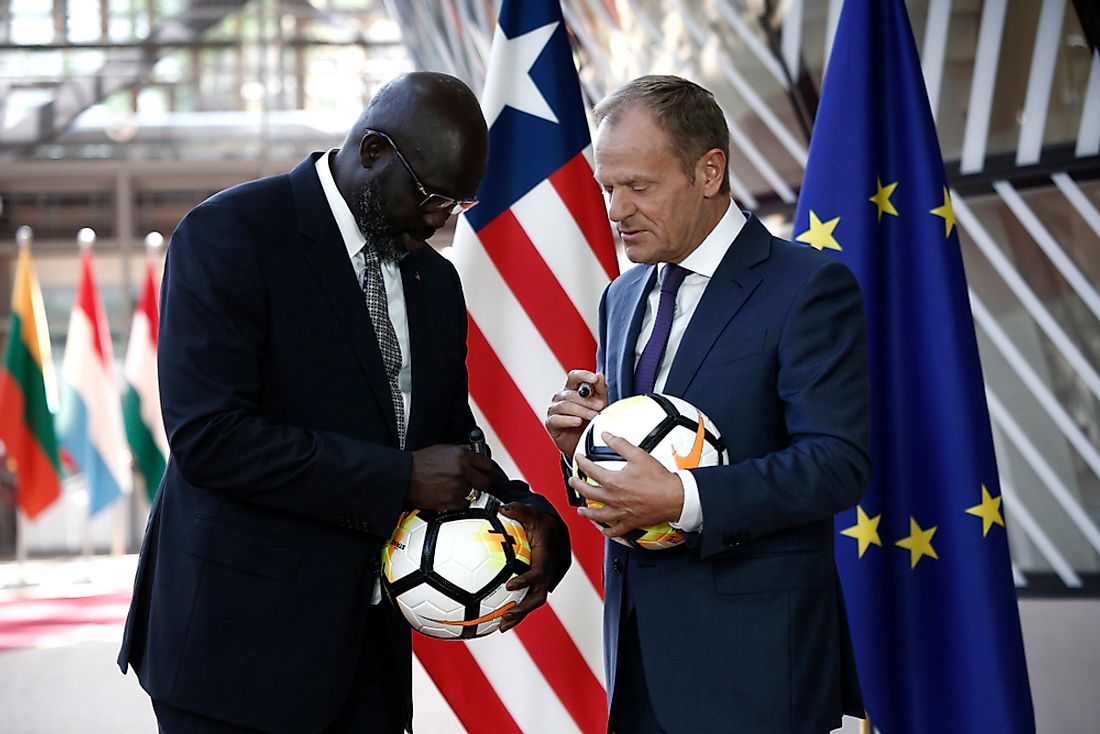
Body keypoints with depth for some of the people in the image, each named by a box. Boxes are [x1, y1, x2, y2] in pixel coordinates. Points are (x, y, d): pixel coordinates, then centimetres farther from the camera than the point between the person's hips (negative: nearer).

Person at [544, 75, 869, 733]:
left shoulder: (809, 286, -9)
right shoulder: (623, 297, 15)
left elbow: (839, 464, -17)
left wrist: (682, 499, -25)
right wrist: (583, 443, -3)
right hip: (641, 644, 7)